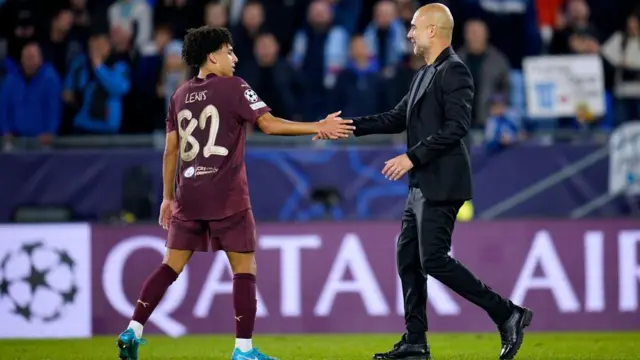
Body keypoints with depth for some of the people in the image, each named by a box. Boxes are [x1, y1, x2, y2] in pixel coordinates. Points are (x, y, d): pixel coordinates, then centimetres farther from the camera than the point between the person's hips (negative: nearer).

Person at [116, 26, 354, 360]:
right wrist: (318, 127, -12)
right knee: (244, 269, 3)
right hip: (227, 198, -5)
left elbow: (170, 150, 14)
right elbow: (269, 124, -14)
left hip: (188, 197, 5)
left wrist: (168, 197, 20)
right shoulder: (233, 88, -5)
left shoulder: (181, 95, 12)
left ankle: (133, 330, 0)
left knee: (171, 267, 10)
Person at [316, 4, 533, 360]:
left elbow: (457, 126, -21)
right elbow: (398, 118, 21)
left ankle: (507, 314, -8)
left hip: (442, 184, -10)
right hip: (423, 184, 10)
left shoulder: (453, 71, -13)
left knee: (434, 260, -13)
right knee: (408, 257, 10)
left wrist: (413, 157, -22)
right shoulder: (426, 74, 16)